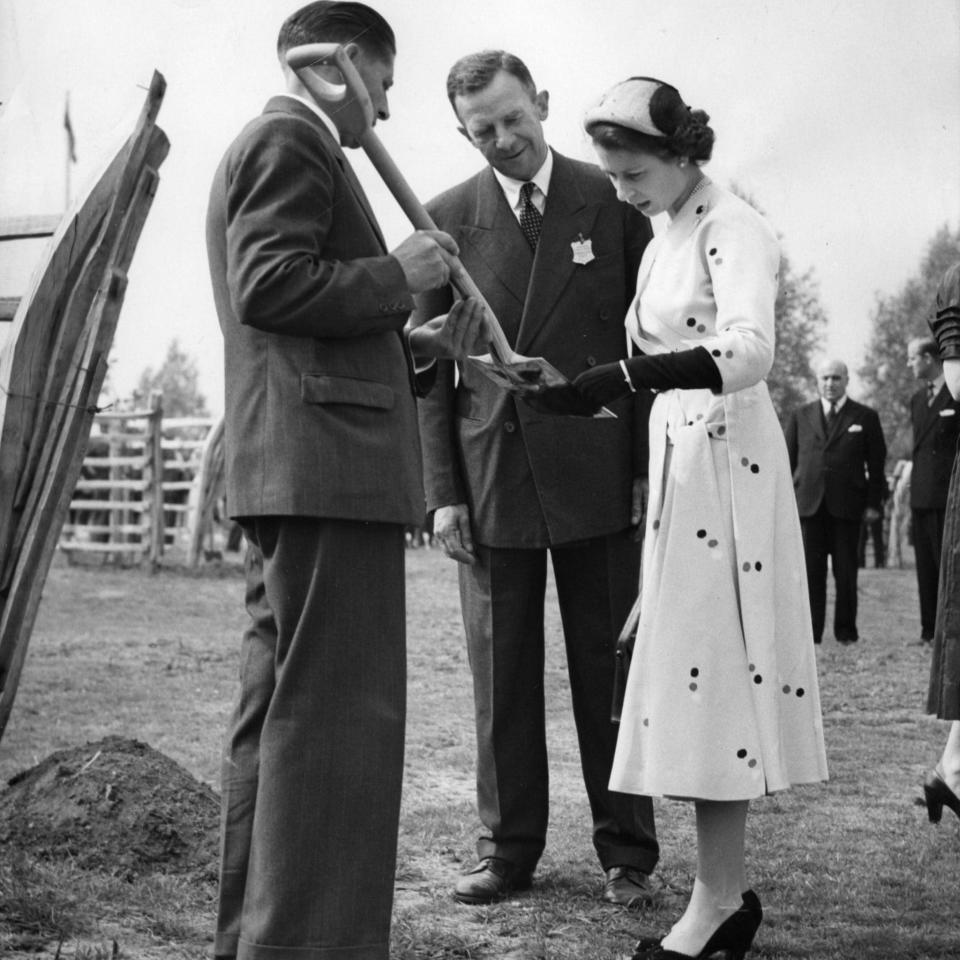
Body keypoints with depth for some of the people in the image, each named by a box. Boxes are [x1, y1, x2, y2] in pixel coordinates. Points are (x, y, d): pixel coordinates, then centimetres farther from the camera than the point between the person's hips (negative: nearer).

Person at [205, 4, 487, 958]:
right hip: (326, 461, -11)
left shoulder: (272, 143, 27)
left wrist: (420, 344, 19)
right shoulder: (291, 139, -5)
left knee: (279, 705, 13)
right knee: (338, 711, -10)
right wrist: (396, 275, -9)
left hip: (286, 472, 11)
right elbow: (270, 286, -19)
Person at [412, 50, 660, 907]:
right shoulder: (448, 218, 4)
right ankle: (509, 848, 16)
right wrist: (443, 490, -2)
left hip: (599, 473, -1)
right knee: (501, 677, 6)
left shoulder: (613, 202, 2)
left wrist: (649, 468, -3)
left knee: (610, 669, 5)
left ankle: (627, 853, 14)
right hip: (492, 475, 1)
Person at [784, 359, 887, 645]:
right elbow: (789, 460, 12)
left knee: (846, 572, 2)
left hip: (847, 506, -1)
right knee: (811, 570, -1)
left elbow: (876, 464, 6)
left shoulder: (865, 417, 7)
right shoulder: (800, 416, 12)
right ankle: (810, 630, 4)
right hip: (808, 504, 1)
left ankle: (846, 630, 10)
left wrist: (874, 503, -1)